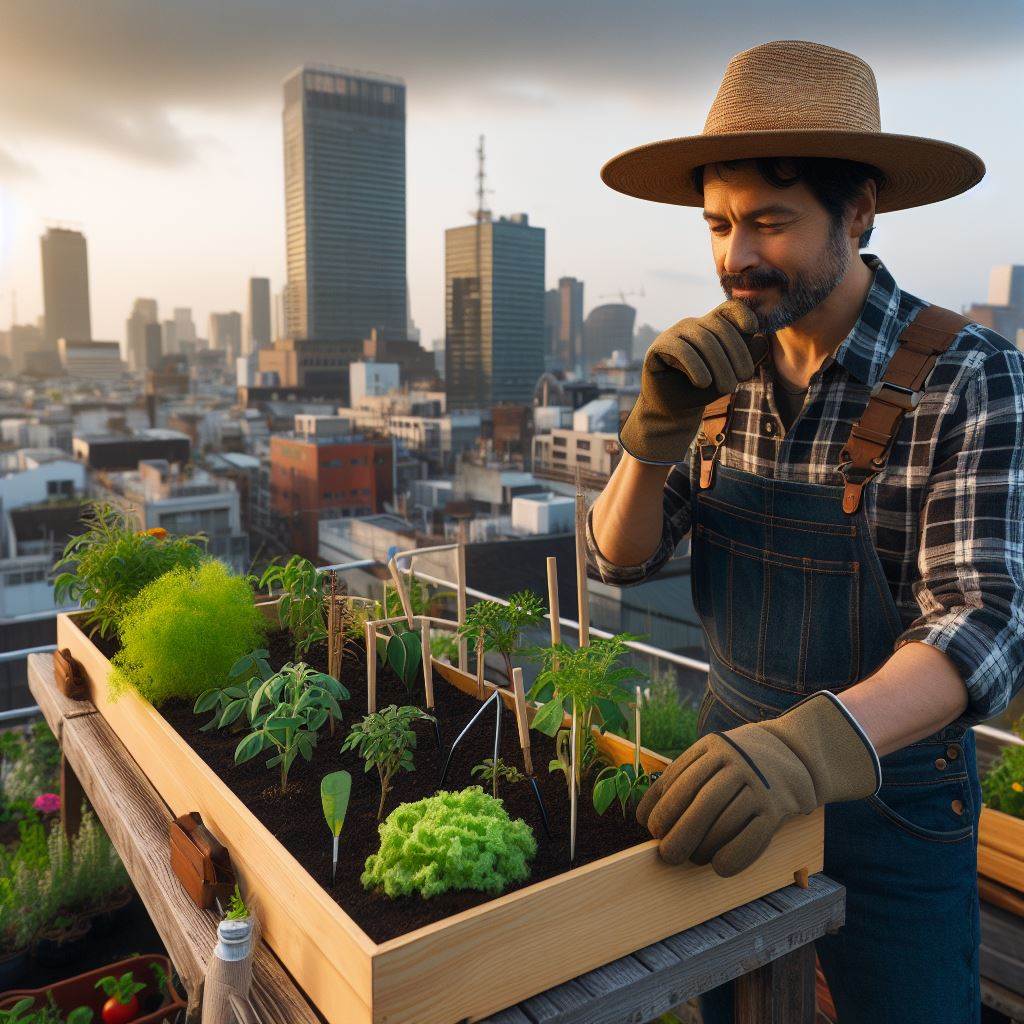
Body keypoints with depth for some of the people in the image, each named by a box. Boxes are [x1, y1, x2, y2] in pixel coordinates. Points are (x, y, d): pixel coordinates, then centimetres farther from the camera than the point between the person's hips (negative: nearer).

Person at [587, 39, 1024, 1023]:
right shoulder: (721, 369, -4)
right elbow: (620, 559, -5)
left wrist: (818, 743, -45)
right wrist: (660, 420, -23)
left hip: (885, 787, -4)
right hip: (734, 758, 5)